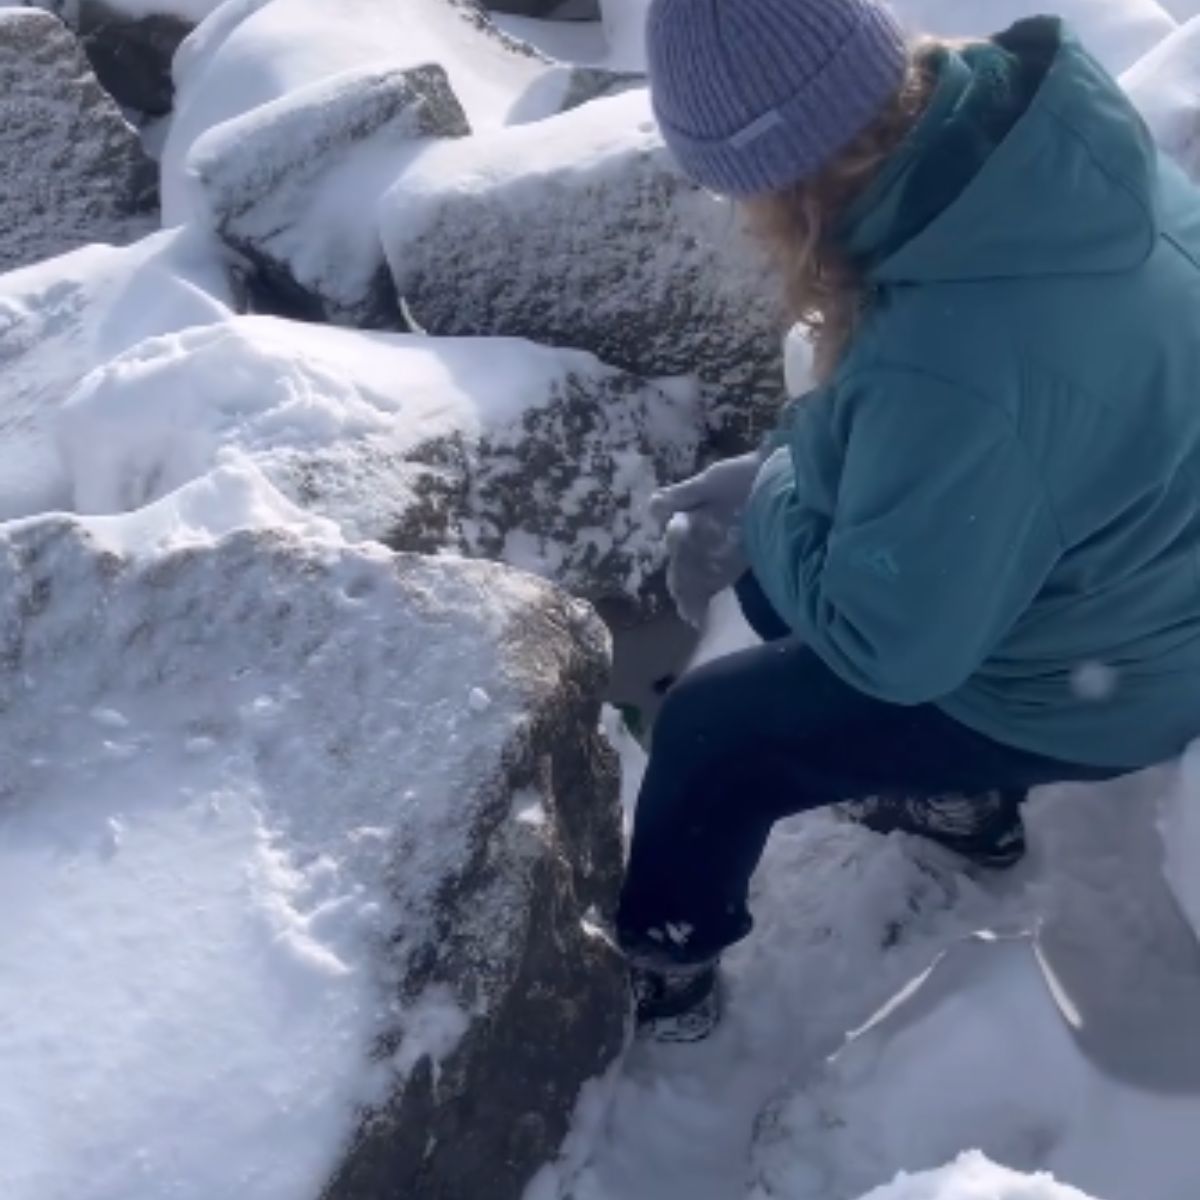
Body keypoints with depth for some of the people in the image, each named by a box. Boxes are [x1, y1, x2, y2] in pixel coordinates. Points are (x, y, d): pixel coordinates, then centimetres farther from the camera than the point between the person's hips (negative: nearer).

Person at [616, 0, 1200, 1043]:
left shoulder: (956, 363, -44)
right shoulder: (1012, 108, -18)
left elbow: (887, 643, -27)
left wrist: (769, 508, -12)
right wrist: (778, 468, -6)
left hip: (1083, 680, -7)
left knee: (711, 731, 5)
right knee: (779, 578, 23)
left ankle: (662, 966, 32)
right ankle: (965, 797, 42)